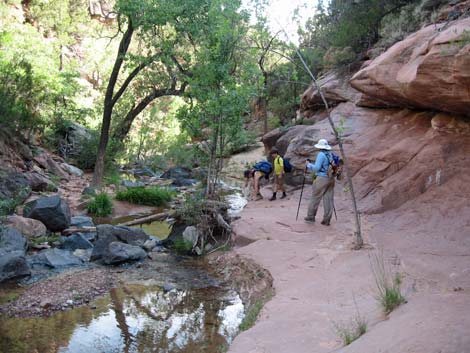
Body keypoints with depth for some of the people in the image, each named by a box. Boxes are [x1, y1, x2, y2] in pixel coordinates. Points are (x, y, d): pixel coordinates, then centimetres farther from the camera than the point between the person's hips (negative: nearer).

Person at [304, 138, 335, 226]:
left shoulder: (321, 154, -11)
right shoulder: (330, 154, 10)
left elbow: (317, 168, -15)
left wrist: (309, 164, 1)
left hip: (322, 179, -7)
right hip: (331, 178, 7)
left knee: (315, 198, 5)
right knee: (329, 199, 6)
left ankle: (311, 217, 13)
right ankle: (327, 220, 7)